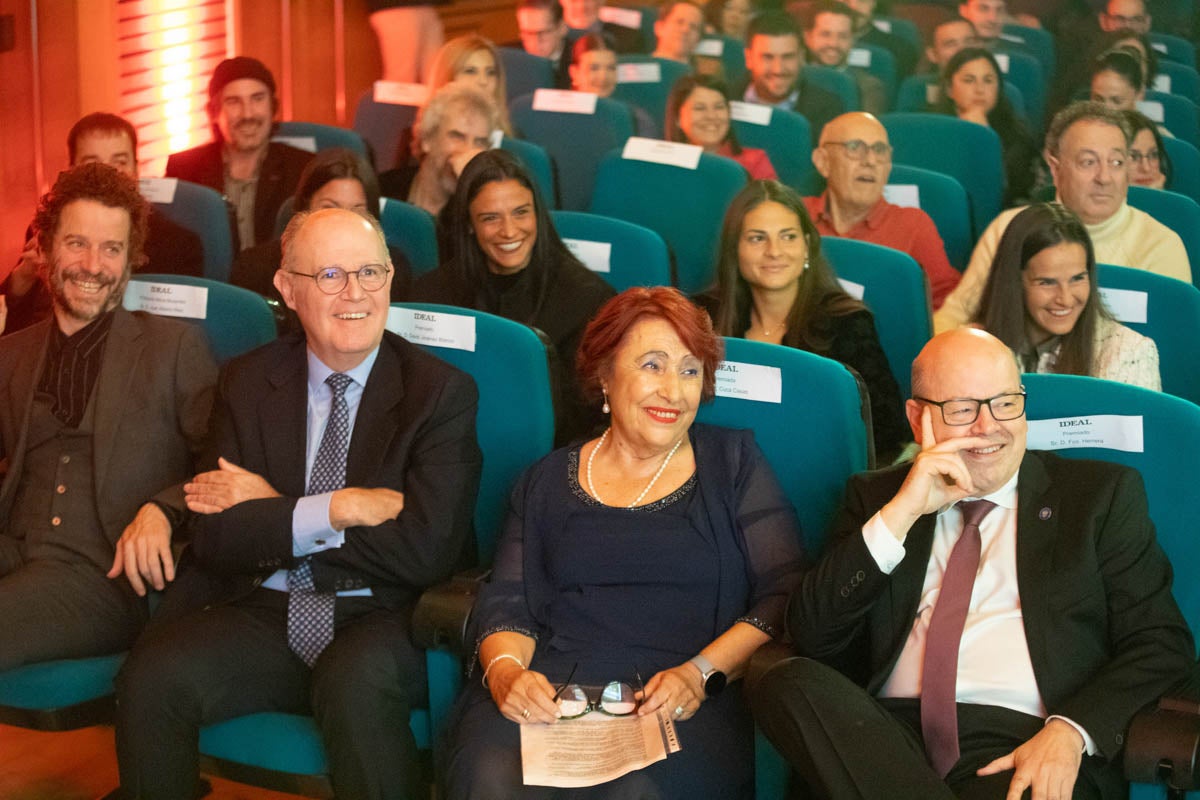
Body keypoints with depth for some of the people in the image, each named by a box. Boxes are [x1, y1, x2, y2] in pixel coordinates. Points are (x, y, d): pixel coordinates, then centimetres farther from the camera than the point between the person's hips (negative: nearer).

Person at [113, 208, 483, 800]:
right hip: (265, 613, 3)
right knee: (151, 676, -25)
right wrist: (335, 511, -15)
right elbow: (215, 538, -2)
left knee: (355, 683, -36)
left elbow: (428, 551, -13)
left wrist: (271, 511, -7)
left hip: (384, 618, -3)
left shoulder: (443, 391, -2)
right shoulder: (247, 383, 7)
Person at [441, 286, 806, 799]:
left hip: (684, 705, -1)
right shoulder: (549, 481, 19)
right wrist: (505, 671, -12)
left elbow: (785, 597, 4)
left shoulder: (733, 463, 14)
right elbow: (507, 604, 12)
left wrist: (700, 674, -12)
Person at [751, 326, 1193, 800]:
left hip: (1023, 747, -5)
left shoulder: (1103, 494, 14)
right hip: (888, 734, 6)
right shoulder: (877, 497, 19)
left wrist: (1071, 732, -13)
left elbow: (1162, 645, 6)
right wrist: (900, 513, -4)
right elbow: (810, 635, 7)